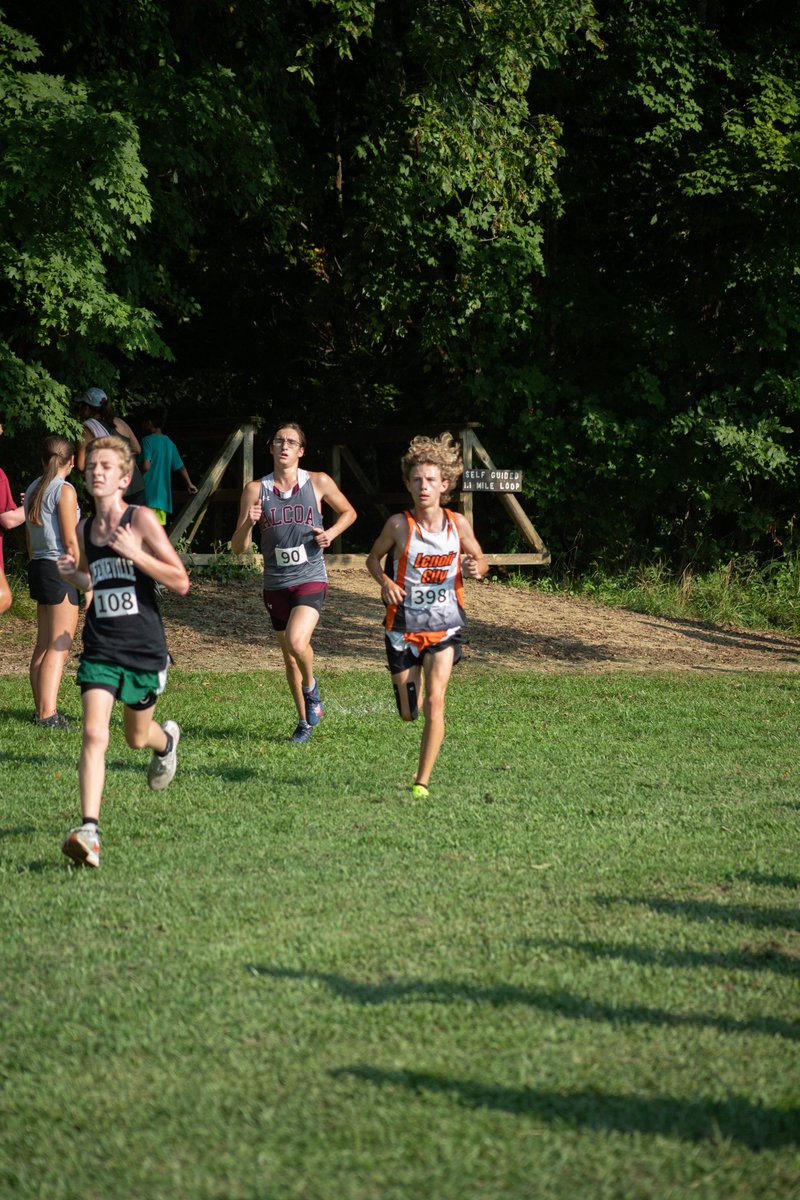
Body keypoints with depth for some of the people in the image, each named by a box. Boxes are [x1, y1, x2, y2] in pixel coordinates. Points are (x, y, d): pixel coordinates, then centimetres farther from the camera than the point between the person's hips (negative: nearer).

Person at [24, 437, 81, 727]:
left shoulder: (33, 489, 11)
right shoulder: (65, 491, -11)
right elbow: (70, 541, -14)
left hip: (38, 566, 8)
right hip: (60, 569, -8)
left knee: (43, 645, 13)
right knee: (59, 647, -7)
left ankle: (42, 709, 17)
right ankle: (48, 713, -13)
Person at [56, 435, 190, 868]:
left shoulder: (141, 520, -10)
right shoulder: (84, 531, 5)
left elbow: (181, 583, -13)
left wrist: (135, 553, -24)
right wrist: (74, 574, 2)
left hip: (143, 650, -2)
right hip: (100, 649, 3)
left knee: (137, 737, 18)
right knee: (93, 734, -17)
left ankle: (167, 739, 56)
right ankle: (89, 831, -22)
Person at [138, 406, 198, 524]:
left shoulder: (148, 440, -8)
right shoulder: (169, 443, 14)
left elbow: (146, 466, -20)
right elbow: (181, 467, 23)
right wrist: (189, 484, 37)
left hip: (149, 493, -7)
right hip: (163, 494, 7)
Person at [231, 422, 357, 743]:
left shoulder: (318, 483, -2)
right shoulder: (256, 490, -1)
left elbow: (348, 512, 15)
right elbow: (238, 548, -2)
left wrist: (331, 533, -4)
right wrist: (248, 523, -22)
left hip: (310, 579, -3)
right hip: (276, 584, 3)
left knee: (297, 642, -26)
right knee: (289, 657, 12)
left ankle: (311, 687, 6)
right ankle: (305, 722, 30)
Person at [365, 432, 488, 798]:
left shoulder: (457, 524, -6)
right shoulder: (399, 524, -11)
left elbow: (480, 559, 10)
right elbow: (373, 558, 5)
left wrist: (477, 569, -14)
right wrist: (384, 582, -15)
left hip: (444, 625, 0)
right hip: (403, 626, 0)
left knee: (434, 701, -17)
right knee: (409, 714, 9)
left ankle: (422, 781, -7)